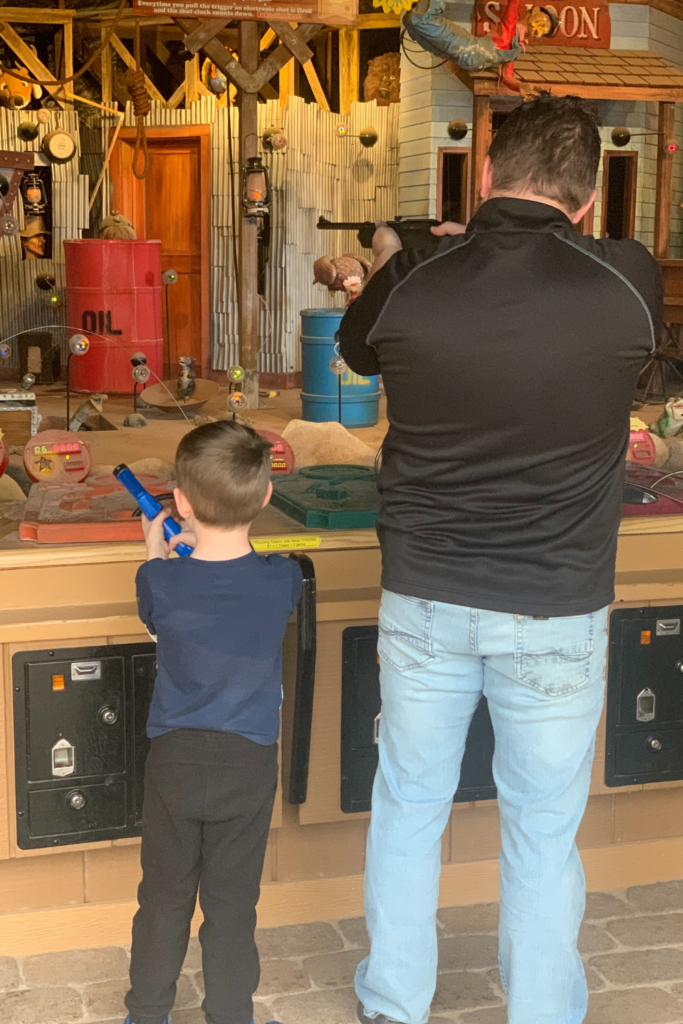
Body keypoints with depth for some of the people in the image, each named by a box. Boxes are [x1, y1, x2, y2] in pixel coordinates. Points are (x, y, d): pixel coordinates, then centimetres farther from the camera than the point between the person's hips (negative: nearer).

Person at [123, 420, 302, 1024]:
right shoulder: (281, 580, -13)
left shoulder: (161, 581, -15)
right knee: (232, 904, 11)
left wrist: (158, 554, 23)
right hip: (249, 763, 0)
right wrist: (198, 551, 20)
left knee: (164, 897, 17)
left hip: (175, 760, 0)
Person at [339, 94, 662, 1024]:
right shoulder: (628, 284, -15)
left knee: (408, 808, 20)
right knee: (543, 834, 14)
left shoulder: (409, 287, -11)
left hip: (425, 602, 2)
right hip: (557, 615, -2)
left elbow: (358, 349, 13)